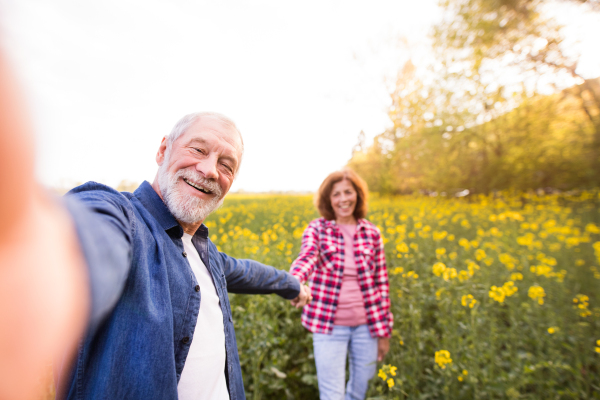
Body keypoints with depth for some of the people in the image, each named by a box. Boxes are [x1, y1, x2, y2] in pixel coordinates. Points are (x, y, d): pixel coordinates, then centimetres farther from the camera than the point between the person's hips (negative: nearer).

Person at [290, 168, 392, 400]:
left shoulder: (372, 233, 0)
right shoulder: (317, 229, -6)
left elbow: (381, 282, 5)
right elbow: (307, 257, -26)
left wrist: (384, 331, 6)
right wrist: (294, 281, -50)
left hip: (366, 324, 3)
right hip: (329, 324, -2)